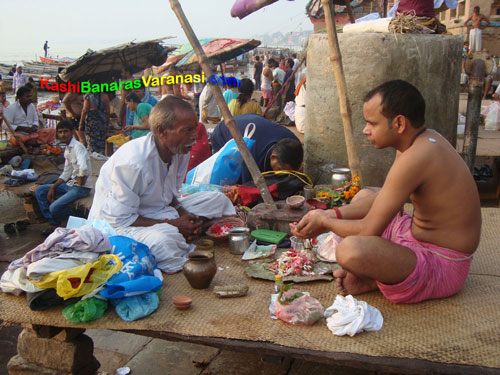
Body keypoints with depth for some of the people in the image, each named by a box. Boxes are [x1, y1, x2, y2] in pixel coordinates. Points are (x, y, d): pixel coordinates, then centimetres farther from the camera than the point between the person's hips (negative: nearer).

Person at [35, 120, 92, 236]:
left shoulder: (77, 147, -19)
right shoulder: (67, 149, 12)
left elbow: (83, 168, -37)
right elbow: (66, 173, 17)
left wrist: (81, 181, -20)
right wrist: (53, 188, 9)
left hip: (81, 188, -10)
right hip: (71, 183, 10)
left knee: (54, 207, -22)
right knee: (39, 191, 8)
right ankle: (54, 223, 10)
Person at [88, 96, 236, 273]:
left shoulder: (181, 151, -5)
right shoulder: (134, 162, -31)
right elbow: (119, 218, -26)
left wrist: (183, 214, -12)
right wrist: (171, 224, -24)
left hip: (159, 211, 8)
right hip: (116, 223, -8)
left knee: (217, 199, 5)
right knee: (163, 242, -40)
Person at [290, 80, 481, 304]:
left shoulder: (416, 157, -28)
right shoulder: (422, 140, 3)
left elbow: (369, 230, -25)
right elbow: (382, 197, 12)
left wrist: (325, 223, -6)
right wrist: (332, 214, 3)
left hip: (442, 266, -10)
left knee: (349, 250, -36)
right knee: (363, 195, 24)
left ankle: (375, 280, 2)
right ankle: (371, 273, 3)